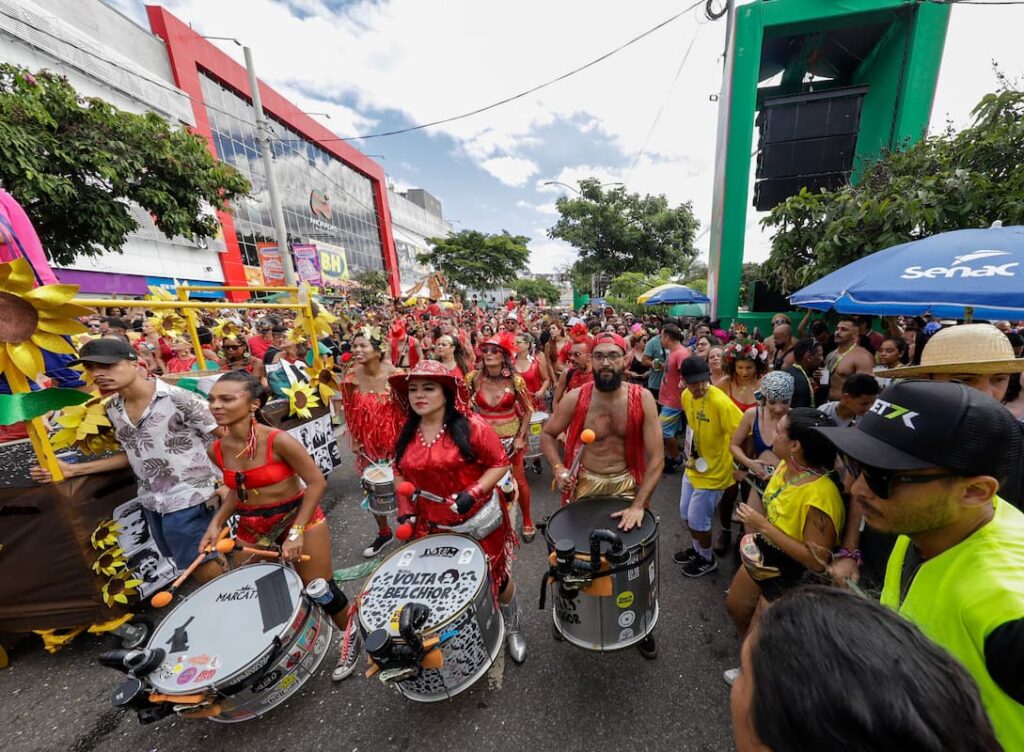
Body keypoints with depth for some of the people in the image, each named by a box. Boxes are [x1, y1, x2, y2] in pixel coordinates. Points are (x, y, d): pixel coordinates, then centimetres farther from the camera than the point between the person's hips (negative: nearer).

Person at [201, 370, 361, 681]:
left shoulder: (278, 440, -25)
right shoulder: (216, 450, -5)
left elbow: (317, 483, -20)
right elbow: (239, 489, 12)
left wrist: (297, 531, -22)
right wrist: (217, 521, -2)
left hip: (300, 518, -5)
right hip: (251, 527, 6)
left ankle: (349, 633, 38)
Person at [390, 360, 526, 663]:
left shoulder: (470, 425, -20)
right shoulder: (407, 433, -2)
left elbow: (500, 463, -15)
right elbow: (401, 472, 11)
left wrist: (473, 493, -26)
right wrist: (405, 509, 1)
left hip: (478, 521, -4)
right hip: (432, 525, 4)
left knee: (495, 577, 17)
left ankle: (513, 627, 48)